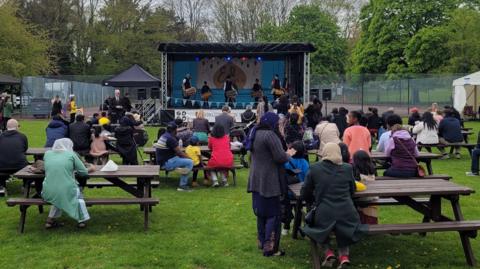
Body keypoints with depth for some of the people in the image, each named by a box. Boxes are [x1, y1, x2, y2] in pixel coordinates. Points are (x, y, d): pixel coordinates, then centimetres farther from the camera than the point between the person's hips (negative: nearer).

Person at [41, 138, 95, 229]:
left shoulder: (47, 153, 11)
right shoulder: (71, 155, 1)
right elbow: (84, 172, 3)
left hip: (48, 193, 3)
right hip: (66, 192, -3)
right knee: (78, 194, 31)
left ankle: (50, 220, 30)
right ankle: (81, 221, 27)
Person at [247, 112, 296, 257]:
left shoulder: (255, 134, 11)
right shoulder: (270, 135, -18)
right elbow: (280, 157, -20)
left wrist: (284, 153, 17)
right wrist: (288, 154, 0)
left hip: (256, 180, 9)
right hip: (269, 181, -9)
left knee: (261, 212, 17)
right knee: (273, 213, -1)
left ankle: (262, 243, 26)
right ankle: (270, 248, 0)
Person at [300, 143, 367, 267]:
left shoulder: (314, 168, -1)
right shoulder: (347, 168, 3)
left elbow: (304, 194, 6)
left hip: (324, 215, -2)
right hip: (346, 214, 2)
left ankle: (328, 252, 14)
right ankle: (344, 255, 14)